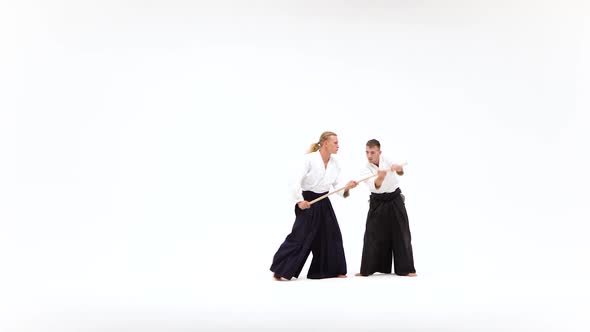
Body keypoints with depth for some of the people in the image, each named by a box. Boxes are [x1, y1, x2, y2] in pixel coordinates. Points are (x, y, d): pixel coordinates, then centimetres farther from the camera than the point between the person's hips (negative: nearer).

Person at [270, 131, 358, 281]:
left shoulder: (334, 164, 4)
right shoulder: (309, 159, -15)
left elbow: (336, 186, 6)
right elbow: (296, 181, -18)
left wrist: (347, 187, -14)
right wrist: (299, 200, -26)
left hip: (323, 203, 7)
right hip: (307, 203, -7)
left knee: (331, 235, 7)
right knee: (299, 237, -9)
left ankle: (333, 270, 21)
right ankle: (279, 271, 0)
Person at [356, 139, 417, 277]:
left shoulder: (386, 160, -5)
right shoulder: (366, 170, -12)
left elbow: (400, 171, -20)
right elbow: (375, 186, -30)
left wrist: (398, 168, -44)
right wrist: (380, 178, -53)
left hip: (395, 200, 1)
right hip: (378, 203, -1)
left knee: (401, 234, 1)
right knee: (372, 235, -2)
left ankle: (405, 268, 7)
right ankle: (367, 269, 8)